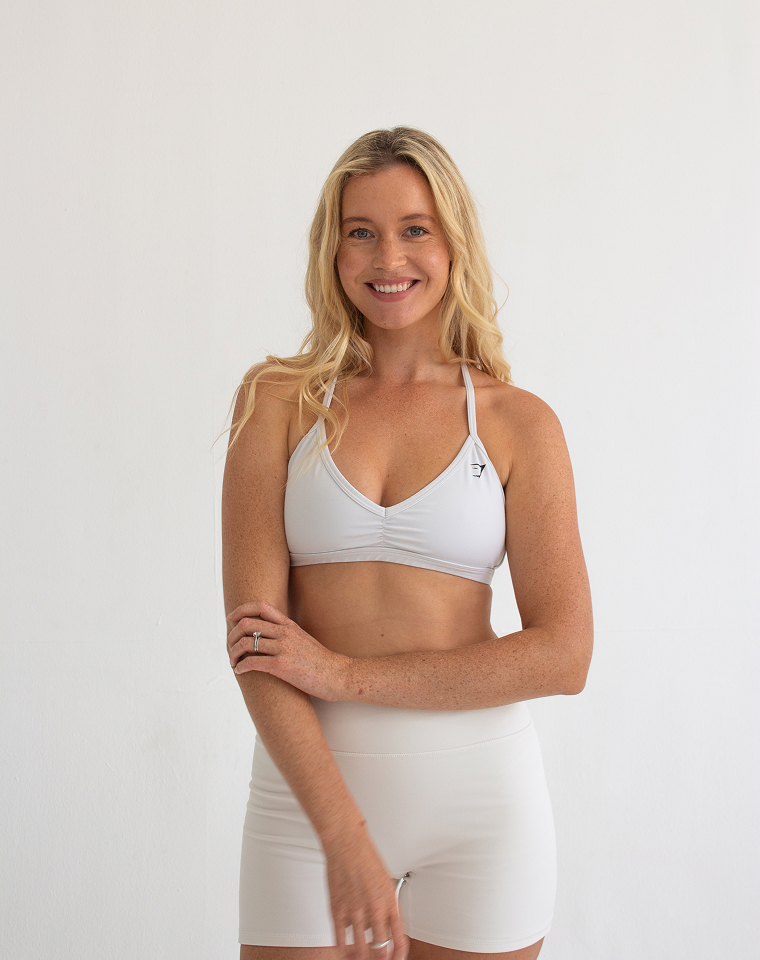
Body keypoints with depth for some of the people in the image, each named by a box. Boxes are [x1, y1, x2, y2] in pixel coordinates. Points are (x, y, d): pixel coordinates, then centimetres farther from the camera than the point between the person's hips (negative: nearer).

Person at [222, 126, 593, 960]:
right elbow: (252, 636, -7)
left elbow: (563, 655, -7)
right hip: (307, 793, 0)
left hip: (480, 798, 0)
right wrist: (345, 834, -17)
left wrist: (348, 674, -12)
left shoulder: (519, 423, 0)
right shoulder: (279, 400, 0)